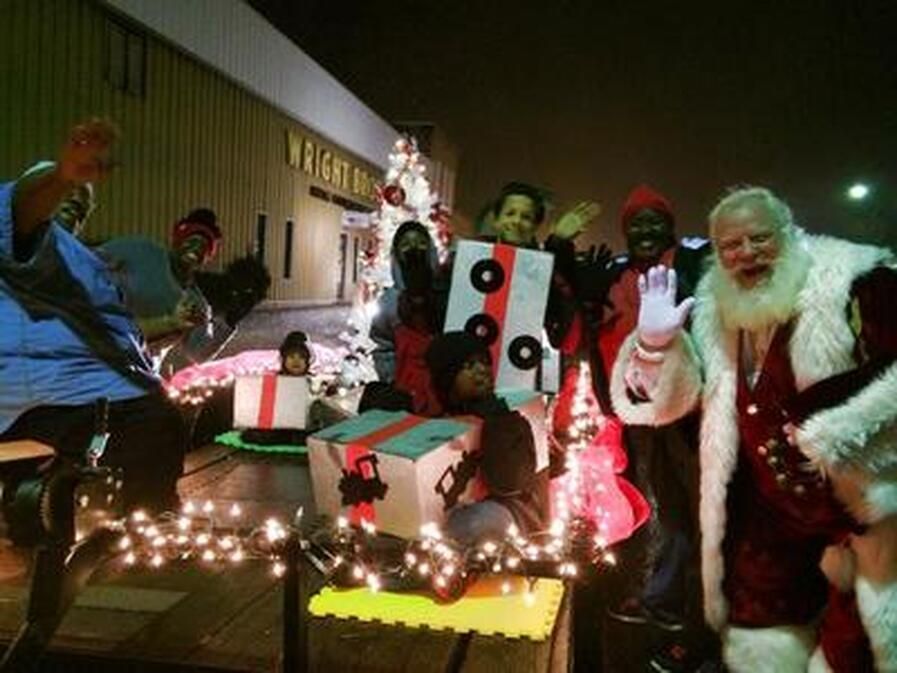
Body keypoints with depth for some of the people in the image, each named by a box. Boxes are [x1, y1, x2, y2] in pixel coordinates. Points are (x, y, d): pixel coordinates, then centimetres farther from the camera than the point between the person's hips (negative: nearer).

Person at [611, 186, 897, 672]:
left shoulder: (854, 281, -13)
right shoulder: (716, 312, 3)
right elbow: (672, 401, 5)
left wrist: (832, 434, -26)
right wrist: (657, 342, -13)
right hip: (770, 508, 5)